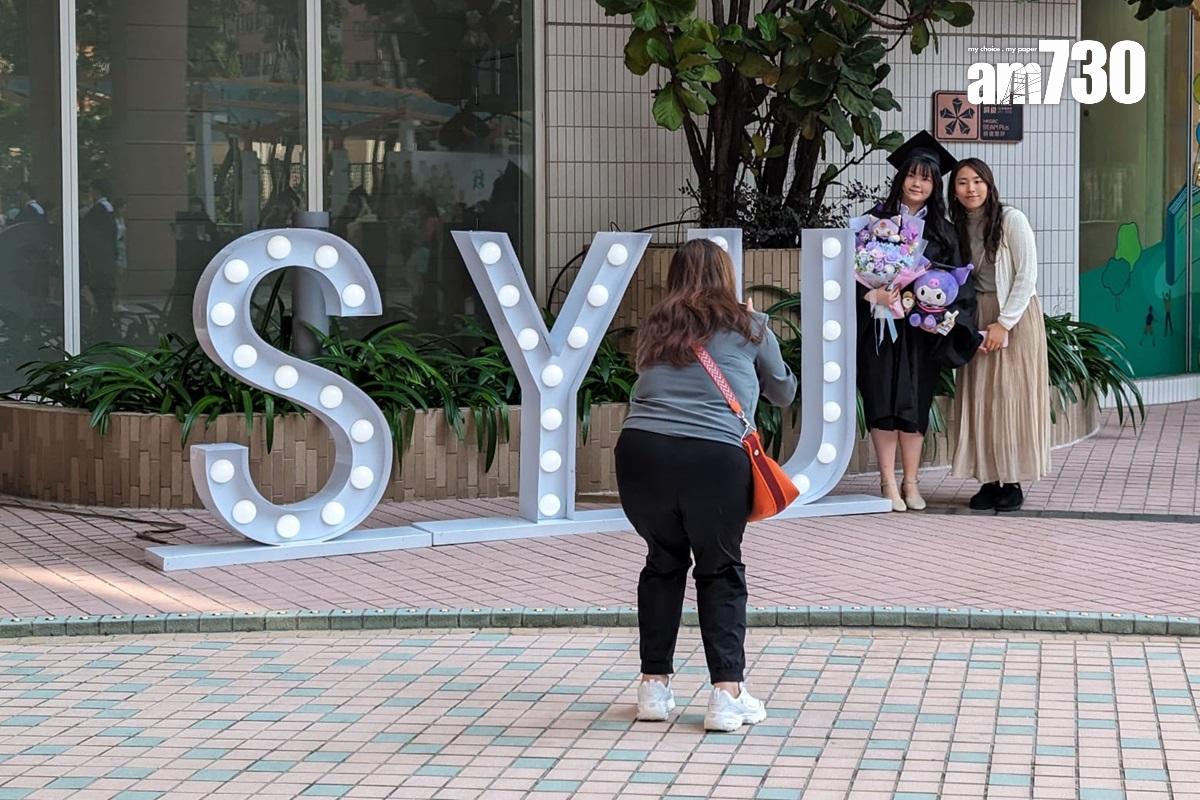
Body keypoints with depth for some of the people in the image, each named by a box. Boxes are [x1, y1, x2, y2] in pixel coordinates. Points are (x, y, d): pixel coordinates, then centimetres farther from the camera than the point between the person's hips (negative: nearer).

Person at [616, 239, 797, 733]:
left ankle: (654, 686, 23)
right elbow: (784, 393, 28)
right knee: (721, 570, 13)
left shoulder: (654, 329, 20)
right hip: (714, 459, -3)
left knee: (664, 561, 22)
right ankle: (727, 693, 6)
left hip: (640, 451, 3)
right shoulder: (748, 327, 14)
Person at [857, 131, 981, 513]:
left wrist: (947, 315, -11)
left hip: (921, 333, 2)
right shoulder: (877, 220, 2)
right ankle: (888, 484, 2)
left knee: (914, 405, 3)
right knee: (884, 403, -3)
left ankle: (910, 482, 11)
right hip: (880, 327, -2)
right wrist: (871, 294, -20)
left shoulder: (942, 231, 9)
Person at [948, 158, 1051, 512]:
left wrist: (1004, 323, -14)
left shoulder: (1011, 220, -7)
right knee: (979, 399, 1)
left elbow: (1027, 275, -10)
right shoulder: (958, 227, 9)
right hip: (974, 319, 5)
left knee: (1010, 397, -5)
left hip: (1014, 317, -5)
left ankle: (1013, 482, -1)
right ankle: (990, 479, 5)